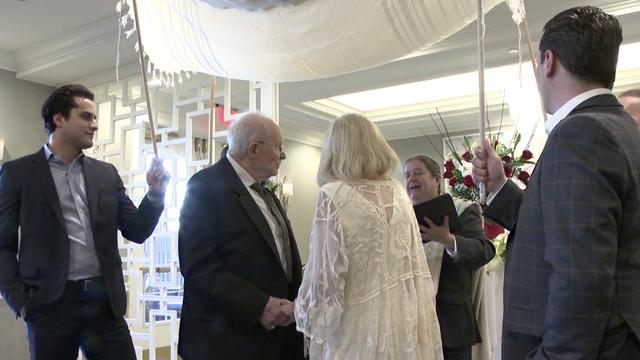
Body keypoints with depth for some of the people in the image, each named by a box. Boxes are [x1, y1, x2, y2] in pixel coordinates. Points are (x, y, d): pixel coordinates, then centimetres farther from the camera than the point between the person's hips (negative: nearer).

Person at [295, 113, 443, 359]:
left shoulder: (334, 195, -13)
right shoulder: (398, 192, 4)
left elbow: (325, 274, -14)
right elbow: (417, 265, 8)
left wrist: (307, 316, 3)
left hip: (359, 328, -5)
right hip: (404, 320, 5)